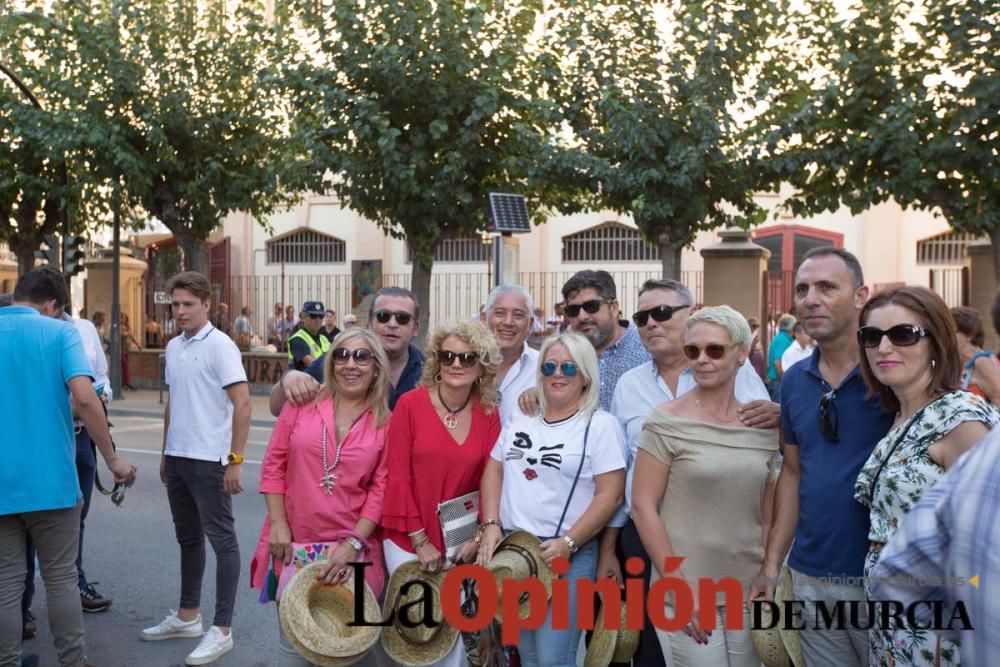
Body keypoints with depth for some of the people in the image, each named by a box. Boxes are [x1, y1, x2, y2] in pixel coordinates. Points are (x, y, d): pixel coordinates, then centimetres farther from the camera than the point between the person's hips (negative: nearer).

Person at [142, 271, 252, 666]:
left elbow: (242, 404, -15)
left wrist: (236, 460, -18)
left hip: (209, 460, -8)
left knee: (222, 540, 0)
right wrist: (165, 453, 18)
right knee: (188, 538, 17)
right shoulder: (173, 347, 11)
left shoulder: (220, 346, -12)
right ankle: (187, 616, 30)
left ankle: (222, 630, 5)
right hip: (177, 458, 8)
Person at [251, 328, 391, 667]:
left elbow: (380, 488, -2)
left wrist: (354, 543, -10)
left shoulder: (385, 423, -1)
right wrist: (278, 523, -4)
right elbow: (274, 464, 2)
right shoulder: (302, 403, 0)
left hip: (351, 545, 0)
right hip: (294, 541, 0)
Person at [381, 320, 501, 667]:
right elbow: (398, 476, -9)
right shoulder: (410, 403, -9)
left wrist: (478, 538, -7)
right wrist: (420, 540, -10)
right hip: (408, 539, -2)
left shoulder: (489, 415, -1)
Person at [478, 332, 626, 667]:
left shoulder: (601, 425, -6)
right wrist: (491, 525, -2)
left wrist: (567, 542, -18)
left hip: (566, 556, -5)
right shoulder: (521, 420, 11)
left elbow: (610, 494, -12)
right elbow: (494, 470, 12)